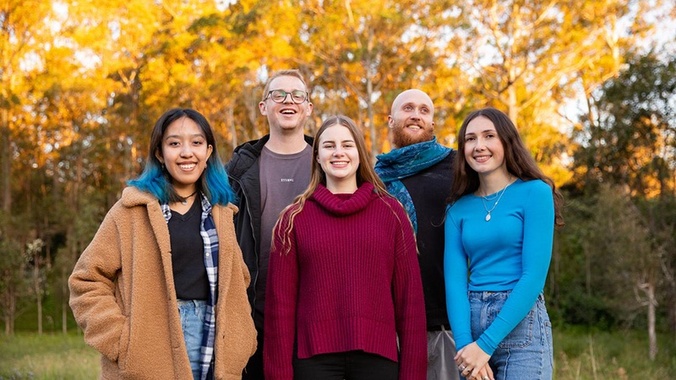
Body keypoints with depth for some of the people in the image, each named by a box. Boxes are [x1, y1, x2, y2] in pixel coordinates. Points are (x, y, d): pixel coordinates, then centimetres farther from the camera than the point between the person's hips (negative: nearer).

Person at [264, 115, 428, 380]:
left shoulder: (391, 212, 5)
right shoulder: (294, 218, 5)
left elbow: (409, 295, 4)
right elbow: (280, 302, 3)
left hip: (377, 356, 0)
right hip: (314, 358, 0)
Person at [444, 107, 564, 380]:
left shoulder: (535, 193, -4)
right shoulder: (458, 208, 9)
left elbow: (534, 275, -12)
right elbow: (454, 279, 0)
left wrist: (485, 344, -16)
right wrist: (464, 343, -15)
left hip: (521, 326, -4)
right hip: (471, 324, 4)